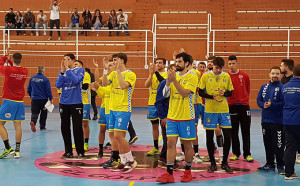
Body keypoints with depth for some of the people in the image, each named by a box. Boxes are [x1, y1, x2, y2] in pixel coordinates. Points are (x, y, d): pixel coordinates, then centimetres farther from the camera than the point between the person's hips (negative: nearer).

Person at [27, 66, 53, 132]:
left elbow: (28, 89, 10)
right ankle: (42, 127, 19)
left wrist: (31, 96, 26)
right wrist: (51, 98, 1)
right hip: (43, 99, -2)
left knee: (34, 112, 2)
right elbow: (48, 90, -10)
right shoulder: (45, 79, -10)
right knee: (43, 113, 13)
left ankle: (33, 122, -26)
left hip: (34, 99, 2)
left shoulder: (32, 78, 2)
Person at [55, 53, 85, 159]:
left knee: (77, 128, -3)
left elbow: (77, 80, -18)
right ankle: (68, 151, 17)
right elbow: (58, 85, -3)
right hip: (64, 103, 4)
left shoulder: (80, 70, 1)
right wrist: (62, 72, -12)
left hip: (76, 103, -4)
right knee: (65, 128, 7)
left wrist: (67, 69, -16)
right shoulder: (62, 72, 9)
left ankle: (80, 152, 7)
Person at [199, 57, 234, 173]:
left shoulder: (226, 76, 5)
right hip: (210, 110, -1)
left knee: (227, 135, -2)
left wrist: (224, 93, -12)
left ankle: (224, 162, 14)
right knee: (209, 136, 4)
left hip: (224, 110, 2)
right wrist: (212, 97, -15)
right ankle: (212, 163, 17)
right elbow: (201, 92, 1)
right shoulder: (206, 76, -1)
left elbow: (230, 93, 11)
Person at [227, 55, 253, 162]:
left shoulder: (244, 75, 2)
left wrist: (244, 99, 11)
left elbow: (248, 89, 13)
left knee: (246, 131, 3)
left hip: (244, 106, 0)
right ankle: (236, 153, 16)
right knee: (233, 132, 6)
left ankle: (247, 154, 9)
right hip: (231, 106, 0)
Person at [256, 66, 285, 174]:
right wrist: (263, 105, -9)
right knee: (268, 144, 13)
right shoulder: (264, 87, 12)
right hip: (265, 120, 6)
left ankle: (280, 166, 8)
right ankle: (269, 164, 24)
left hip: (278, 122, -6)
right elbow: (258, 100, 11)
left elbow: (284, 103, -14)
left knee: (279, 145, -3)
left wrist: (272, 105, -20)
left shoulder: (282, 88, -6)